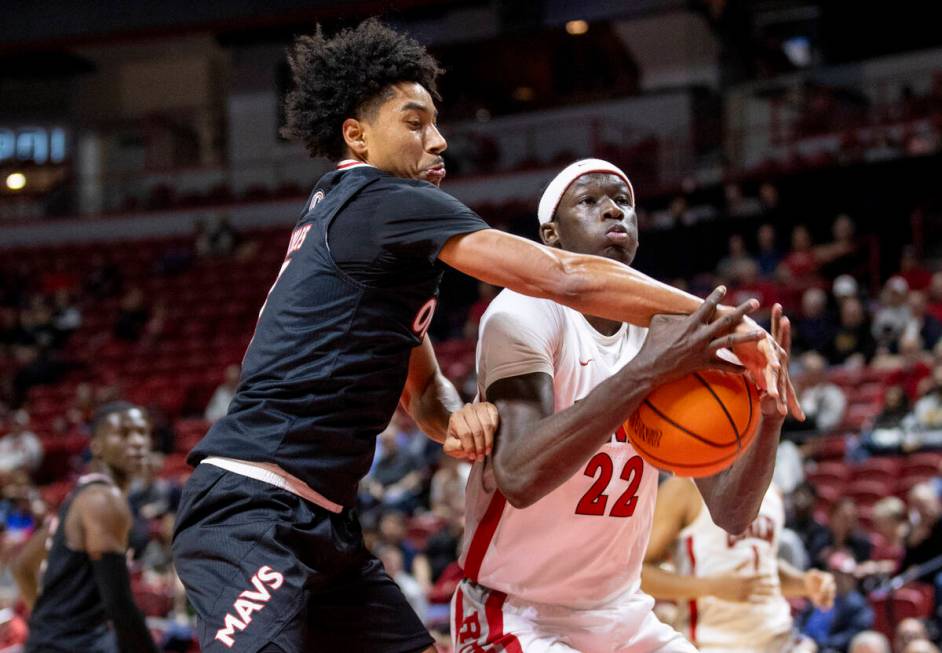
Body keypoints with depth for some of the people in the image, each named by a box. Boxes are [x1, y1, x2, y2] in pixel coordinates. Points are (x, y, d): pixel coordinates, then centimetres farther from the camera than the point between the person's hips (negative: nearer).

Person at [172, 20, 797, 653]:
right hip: (251, 506, -10)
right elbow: (562, 275, -18)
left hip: (321, 517, 10)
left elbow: (422, 386, 24)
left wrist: (457, 418, -1)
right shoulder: (381, 200, -11)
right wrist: (724, 321, -15)